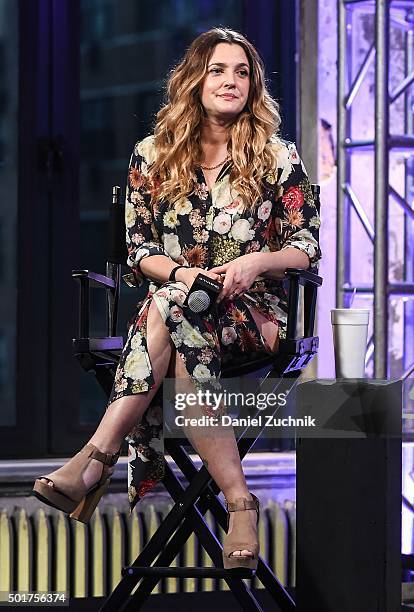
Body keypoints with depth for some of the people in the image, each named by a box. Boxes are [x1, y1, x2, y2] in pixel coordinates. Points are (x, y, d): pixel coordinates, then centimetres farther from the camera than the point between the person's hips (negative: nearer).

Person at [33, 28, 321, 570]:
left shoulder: (277, 157, 6)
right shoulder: (153, 157, 10)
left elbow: (307, 248, 3)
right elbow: (138, 247, 9)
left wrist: (257, 262, -18)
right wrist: (181, 273, -13)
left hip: (252, 310, -2)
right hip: (171, 299, 3)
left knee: (168, 313, -38)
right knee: (175, 356, -39)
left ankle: (96, 460, -44)